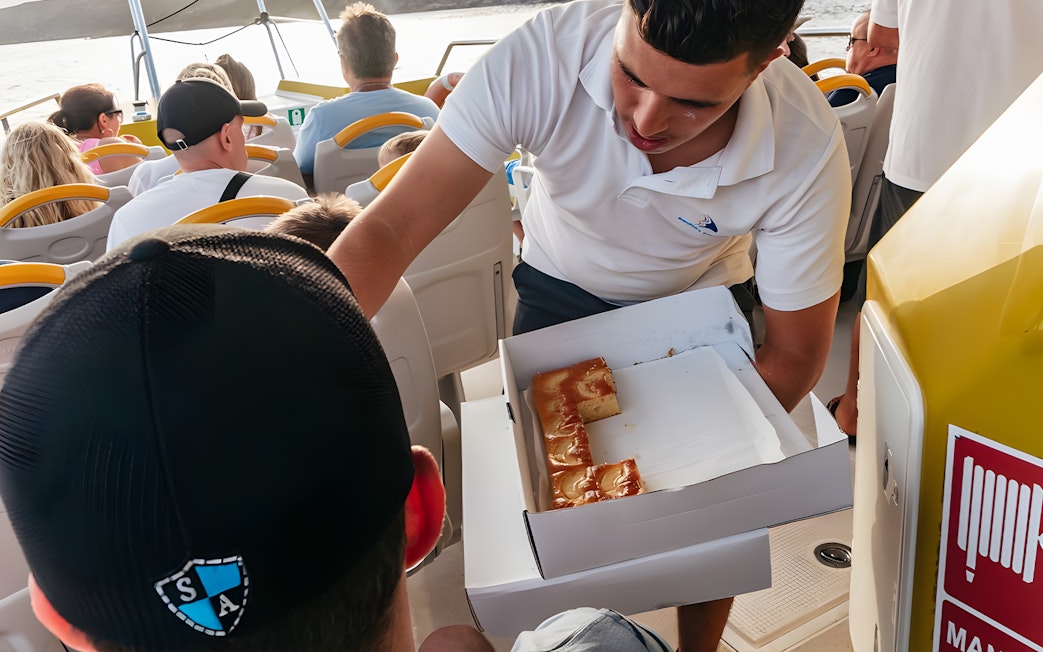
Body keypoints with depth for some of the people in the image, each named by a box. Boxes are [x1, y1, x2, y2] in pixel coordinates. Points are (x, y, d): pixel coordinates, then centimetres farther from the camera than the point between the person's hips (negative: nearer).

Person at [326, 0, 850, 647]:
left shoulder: (809, 152, -32)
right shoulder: (540, 56, -35)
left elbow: (793, 356, -20)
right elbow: (391, 229, -35)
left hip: (700, 301, 0)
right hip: (562, 289, 1)